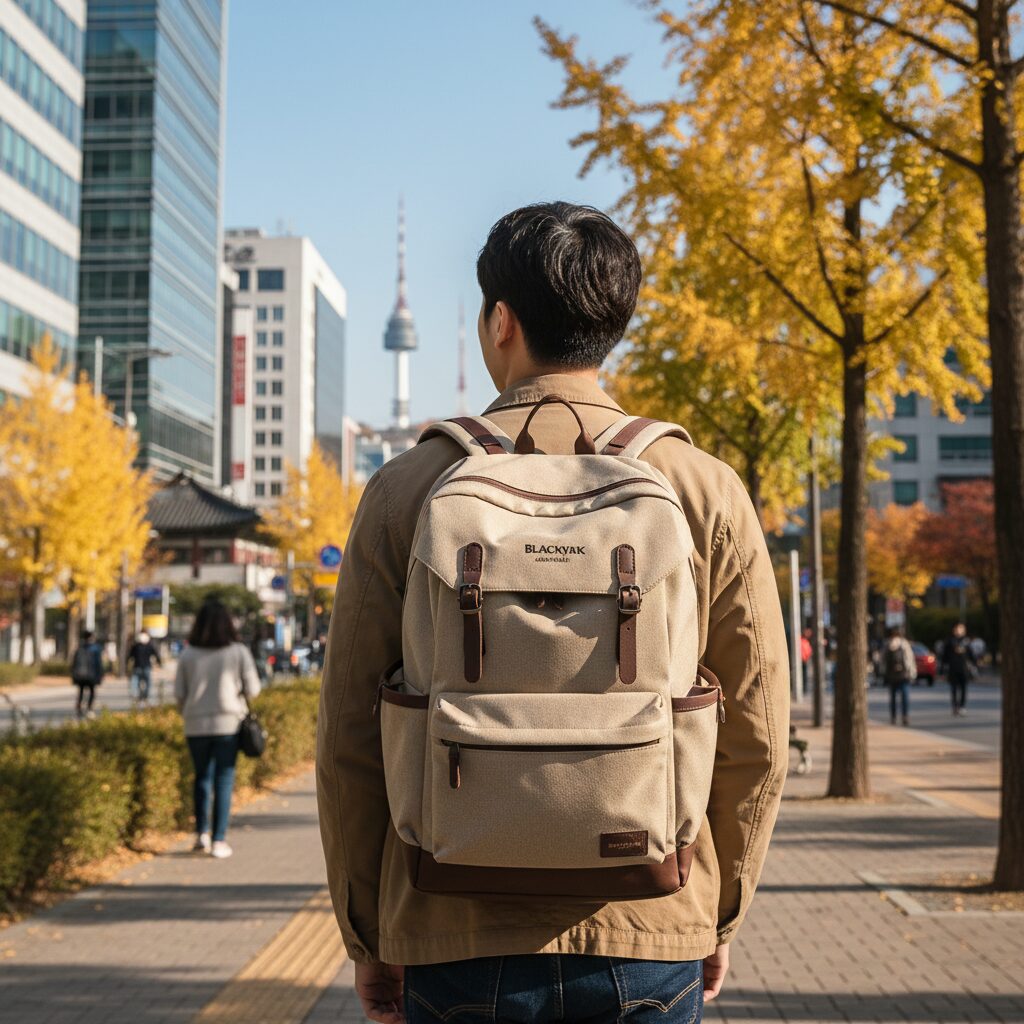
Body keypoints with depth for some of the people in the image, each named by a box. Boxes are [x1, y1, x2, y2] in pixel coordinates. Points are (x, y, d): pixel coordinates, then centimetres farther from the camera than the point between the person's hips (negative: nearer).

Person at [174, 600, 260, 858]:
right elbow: (253, 689, -4)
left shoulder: (188, 655, -1)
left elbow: (179, 693, 1)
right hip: (228, 723, -2)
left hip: (196, 725, 2)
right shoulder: (239, 652, -6)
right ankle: (219, 840, 3)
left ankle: (201, 834, 12)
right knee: (224, 781, 4)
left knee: (202, 777, 17)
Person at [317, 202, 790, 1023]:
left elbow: (351, 740, -2)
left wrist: (368, 935, 10)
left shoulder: (409, 489, -4)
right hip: (649, 941, 1)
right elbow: (756, 739, 0)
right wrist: (719, 918, 13)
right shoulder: (705, 490, -3)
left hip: (458, 941, 0)